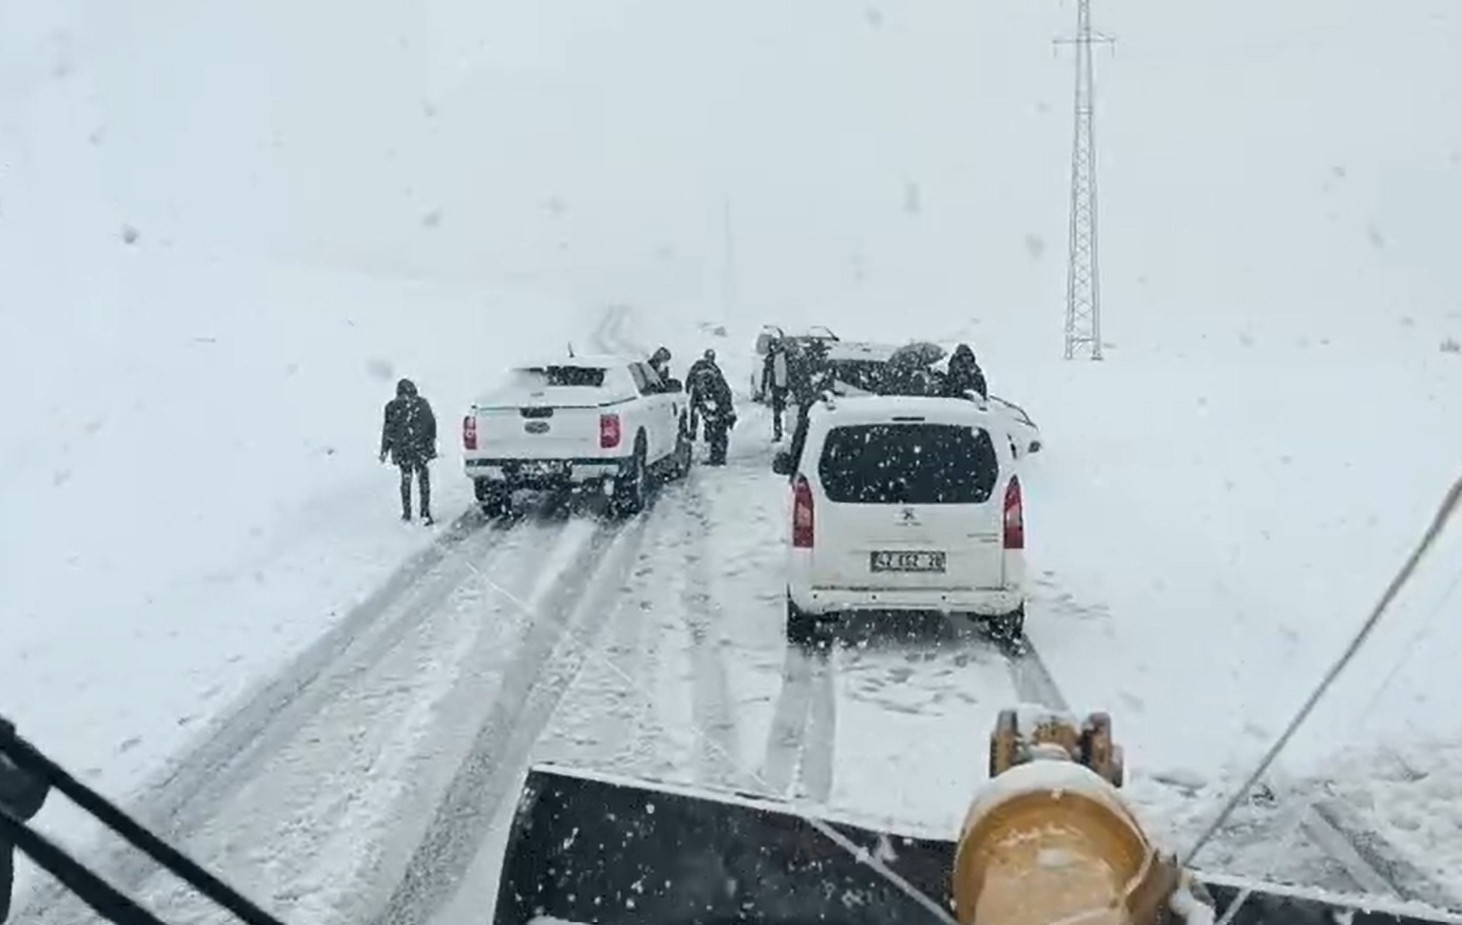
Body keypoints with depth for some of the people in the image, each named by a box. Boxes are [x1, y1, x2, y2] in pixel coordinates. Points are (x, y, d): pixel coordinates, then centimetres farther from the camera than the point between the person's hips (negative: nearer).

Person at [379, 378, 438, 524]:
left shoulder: (392, 406, 2)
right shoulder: (423, 404, 1)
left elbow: (388, 430, 3)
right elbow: (432, 424, 4)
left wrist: (384, 450, 9)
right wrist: (432, 442, 15)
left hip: (401, 448, 1)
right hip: (420, 447, -1)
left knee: (406, 478, 13)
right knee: (423, 478, 3)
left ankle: (406, 513, 16)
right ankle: (425, 512, -5)